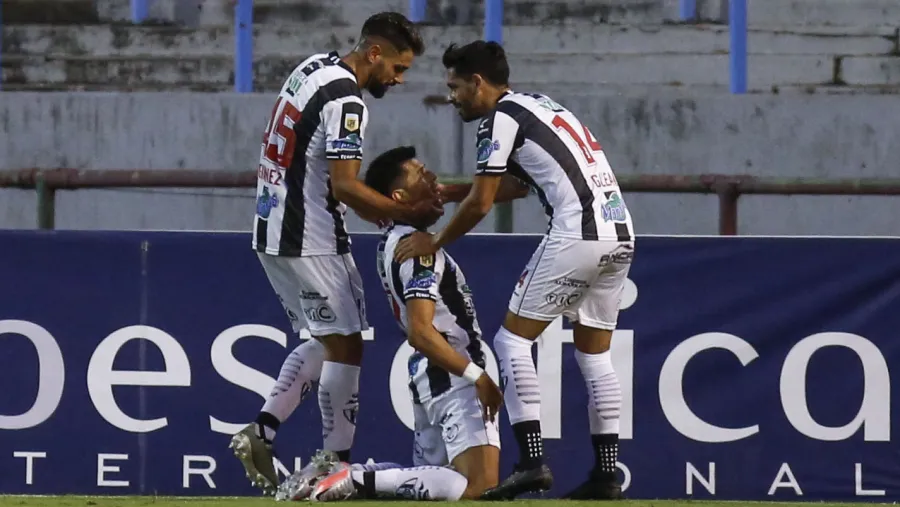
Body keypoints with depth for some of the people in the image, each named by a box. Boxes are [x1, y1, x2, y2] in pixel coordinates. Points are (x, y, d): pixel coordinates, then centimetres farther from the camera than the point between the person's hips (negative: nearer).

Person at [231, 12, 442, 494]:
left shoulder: (313, 67, 11)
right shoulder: (346, 100, -19)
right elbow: (344, 187, -23)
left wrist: (373, 205, 13)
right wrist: (406, 213, -13)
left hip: (271, 234, 9)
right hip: (310, 242, -9)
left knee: (324, 341, 18)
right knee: (344, 346, -1)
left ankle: (261, 431, 8)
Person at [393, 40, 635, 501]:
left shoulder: (501, 117, -2)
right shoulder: (538, 105, 24)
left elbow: (480, 204, -2)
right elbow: (507, 183, 32)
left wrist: (433, 243, 11)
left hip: (577, 234, -9)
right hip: (620, 234, 9)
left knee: (512, 340, -2)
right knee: (595, 355, 14)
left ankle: (532, 461, -11)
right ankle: (607, 473, 10)